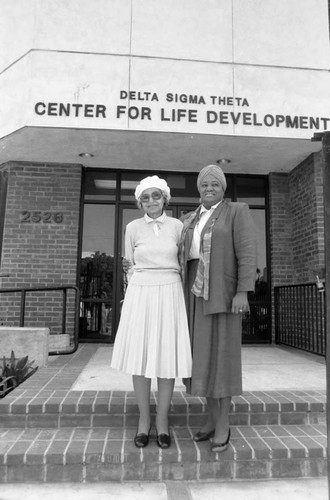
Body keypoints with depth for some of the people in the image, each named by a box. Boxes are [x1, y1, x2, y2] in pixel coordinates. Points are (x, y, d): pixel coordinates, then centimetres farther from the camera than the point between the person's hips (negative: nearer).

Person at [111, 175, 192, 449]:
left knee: (167, 356, 0)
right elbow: (130, 266, 13)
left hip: (170, 294, 0)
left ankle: (162, 421, 14)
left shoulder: (177, 226, 5)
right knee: (140, 356, 2)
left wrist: (181, 296, 7)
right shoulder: (133, 228, 5)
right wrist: (137, 291, 10)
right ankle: (144, 419, 17)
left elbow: (183, 263, 10)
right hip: (140, 295, 1)